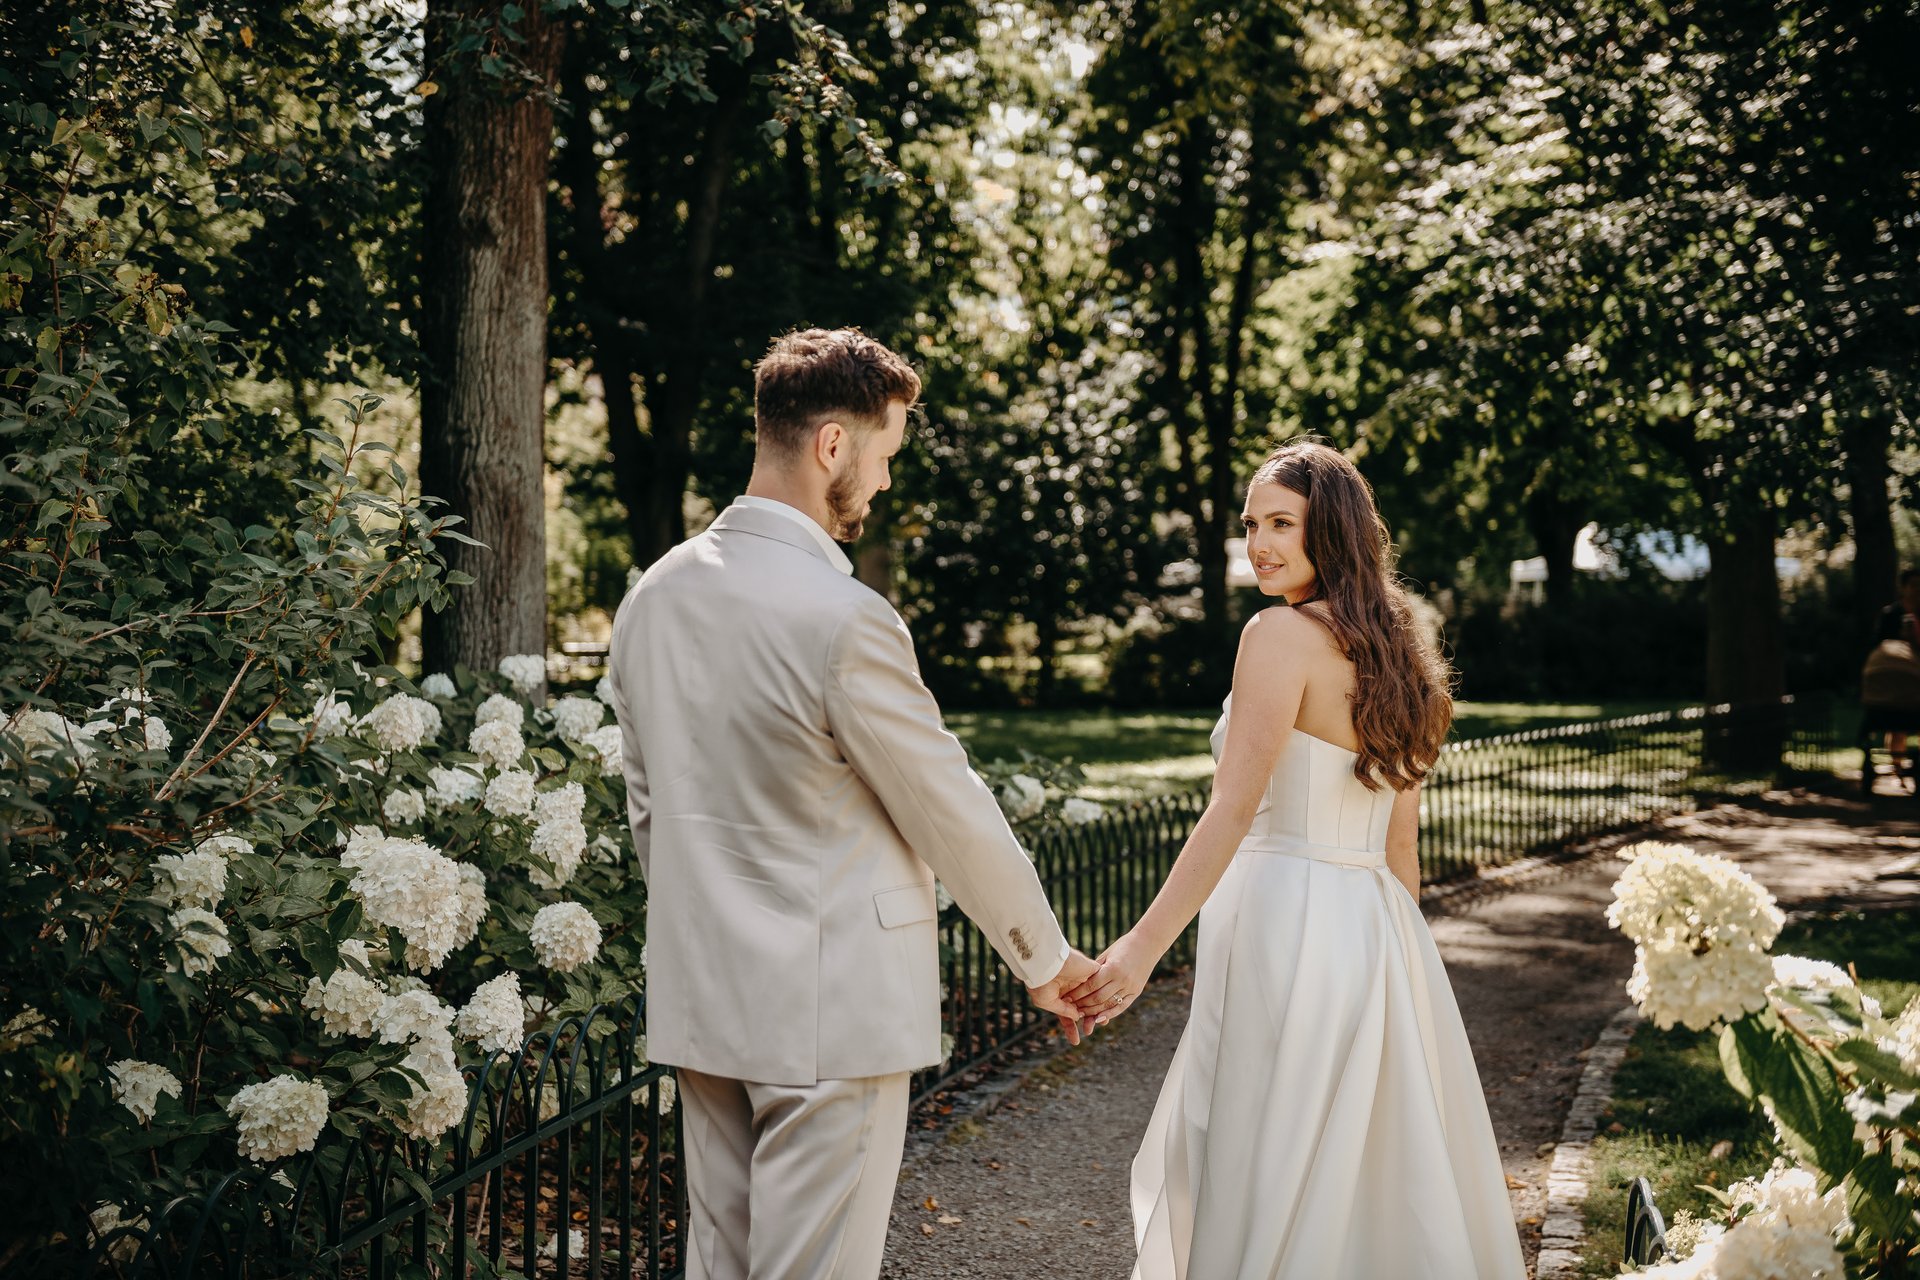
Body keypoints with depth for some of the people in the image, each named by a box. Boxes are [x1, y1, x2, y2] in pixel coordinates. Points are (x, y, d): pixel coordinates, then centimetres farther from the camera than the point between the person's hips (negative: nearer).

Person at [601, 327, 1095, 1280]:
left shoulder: (653, 595, 4)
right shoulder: (845, 619, -20)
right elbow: (952, 812, -10)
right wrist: (1046, 960, 4)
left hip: (695, 1000, 8)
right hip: (831, 1005, -8)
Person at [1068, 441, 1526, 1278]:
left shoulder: (1284, 633, -12)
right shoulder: (1391, 652, 13)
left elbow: (1234, 808, -19)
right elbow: (1401, 839, 16)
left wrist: (1144, 946, -21)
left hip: (1286, 922, -8)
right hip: (1376, 927, 8)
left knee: (1267, 1179, 1)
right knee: (1381, 1170, 15)